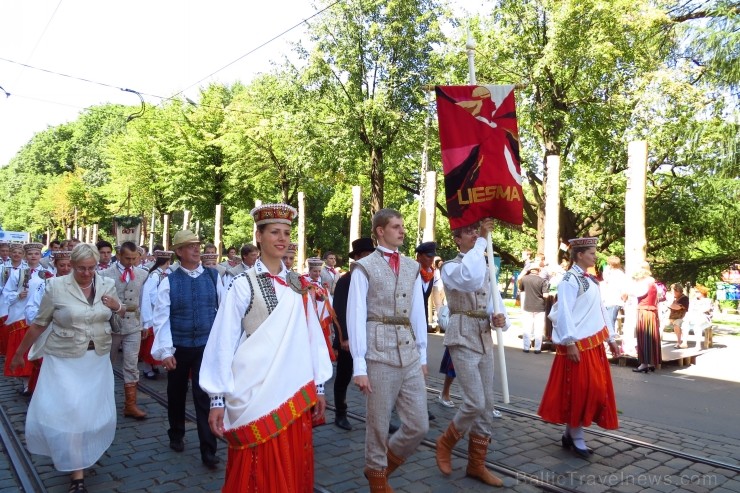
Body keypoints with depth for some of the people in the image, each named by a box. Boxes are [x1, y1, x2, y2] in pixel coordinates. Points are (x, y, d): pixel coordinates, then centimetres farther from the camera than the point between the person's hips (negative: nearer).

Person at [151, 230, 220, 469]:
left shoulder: (214, 277, -1)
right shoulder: (169, 281, -5)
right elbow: (161, 317, -9)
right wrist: (165, 350, -15)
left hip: (206, 345, -1)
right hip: (179, 347, 1)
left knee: (204, 397, -1)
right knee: (176, 394, 18)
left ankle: (208, 450, 8)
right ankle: (176, 436, 42)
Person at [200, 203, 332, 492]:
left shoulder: (297, 285, 5)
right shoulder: (244, 285, -8)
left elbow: (312, 335, 8)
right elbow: (223, 342, -7)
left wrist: (318, 385, 9)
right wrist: (218, 398, -6)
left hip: (294, 393, 4)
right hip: (255, 394, -4)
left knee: (294, 470, 15)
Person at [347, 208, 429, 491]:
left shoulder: (412, 267, 12)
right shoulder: (365, 267, -4)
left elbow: (418, 313, 14)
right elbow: (355, 317, -6)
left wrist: (422, 355, 13)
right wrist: (359, 365, -8)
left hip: (410, 354, 5)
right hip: (379, 353, -5)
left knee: (419, 425, 7)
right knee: (379, 424, 9)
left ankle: (385, 463, 34)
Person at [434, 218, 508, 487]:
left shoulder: (486, 269, 15)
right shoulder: (450, 267, -7)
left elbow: (495, 302, 9)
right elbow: (470, 277, -31)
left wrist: (499, 317, -14)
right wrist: (482, 241, -26)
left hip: (485, 338, 7)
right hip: (463, 338, -7)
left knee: (487, 406, 9)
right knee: (475, 402, -13)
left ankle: (476, 464, 22)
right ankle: (445, 443, 15)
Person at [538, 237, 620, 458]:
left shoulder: (590, 280, 16)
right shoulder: (569, 279, -12)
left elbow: (600, 310, 19)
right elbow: (564, 313, -18)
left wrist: (610, 338, 17)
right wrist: (570, 343, -22)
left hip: (594, 343, 9)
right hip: (578, 344, -9)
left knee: (595, 389, 11)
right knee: (579, 391, -3)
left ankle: (571, 433, 22)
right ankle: (576, 438, 10)